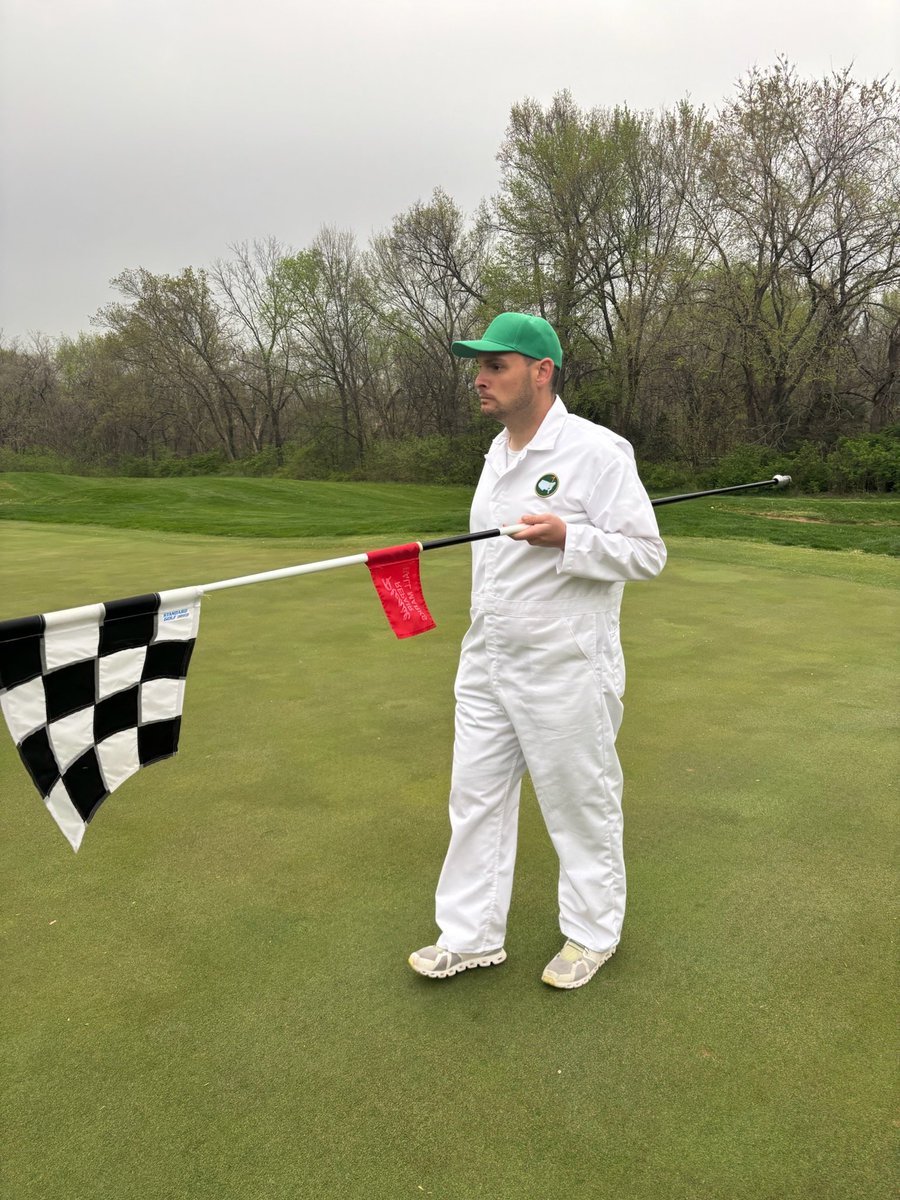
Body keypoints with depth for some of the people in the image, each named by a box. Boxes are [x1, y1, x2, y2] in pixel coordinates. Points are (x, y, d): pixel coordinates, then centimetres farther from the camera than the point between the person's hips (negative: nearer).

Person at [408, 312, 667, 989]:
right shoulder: (497, 452, 10)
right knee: (476, 798, 13)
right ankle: (472, 936, 29)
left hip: (565, 672, -8)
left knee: (582, 805, 9)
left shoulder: (597, 451, -15)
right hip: (488, 664, 8)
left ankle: (593, 934, 31)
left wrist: (566, 539, -29)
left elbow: (648, 554, -15)